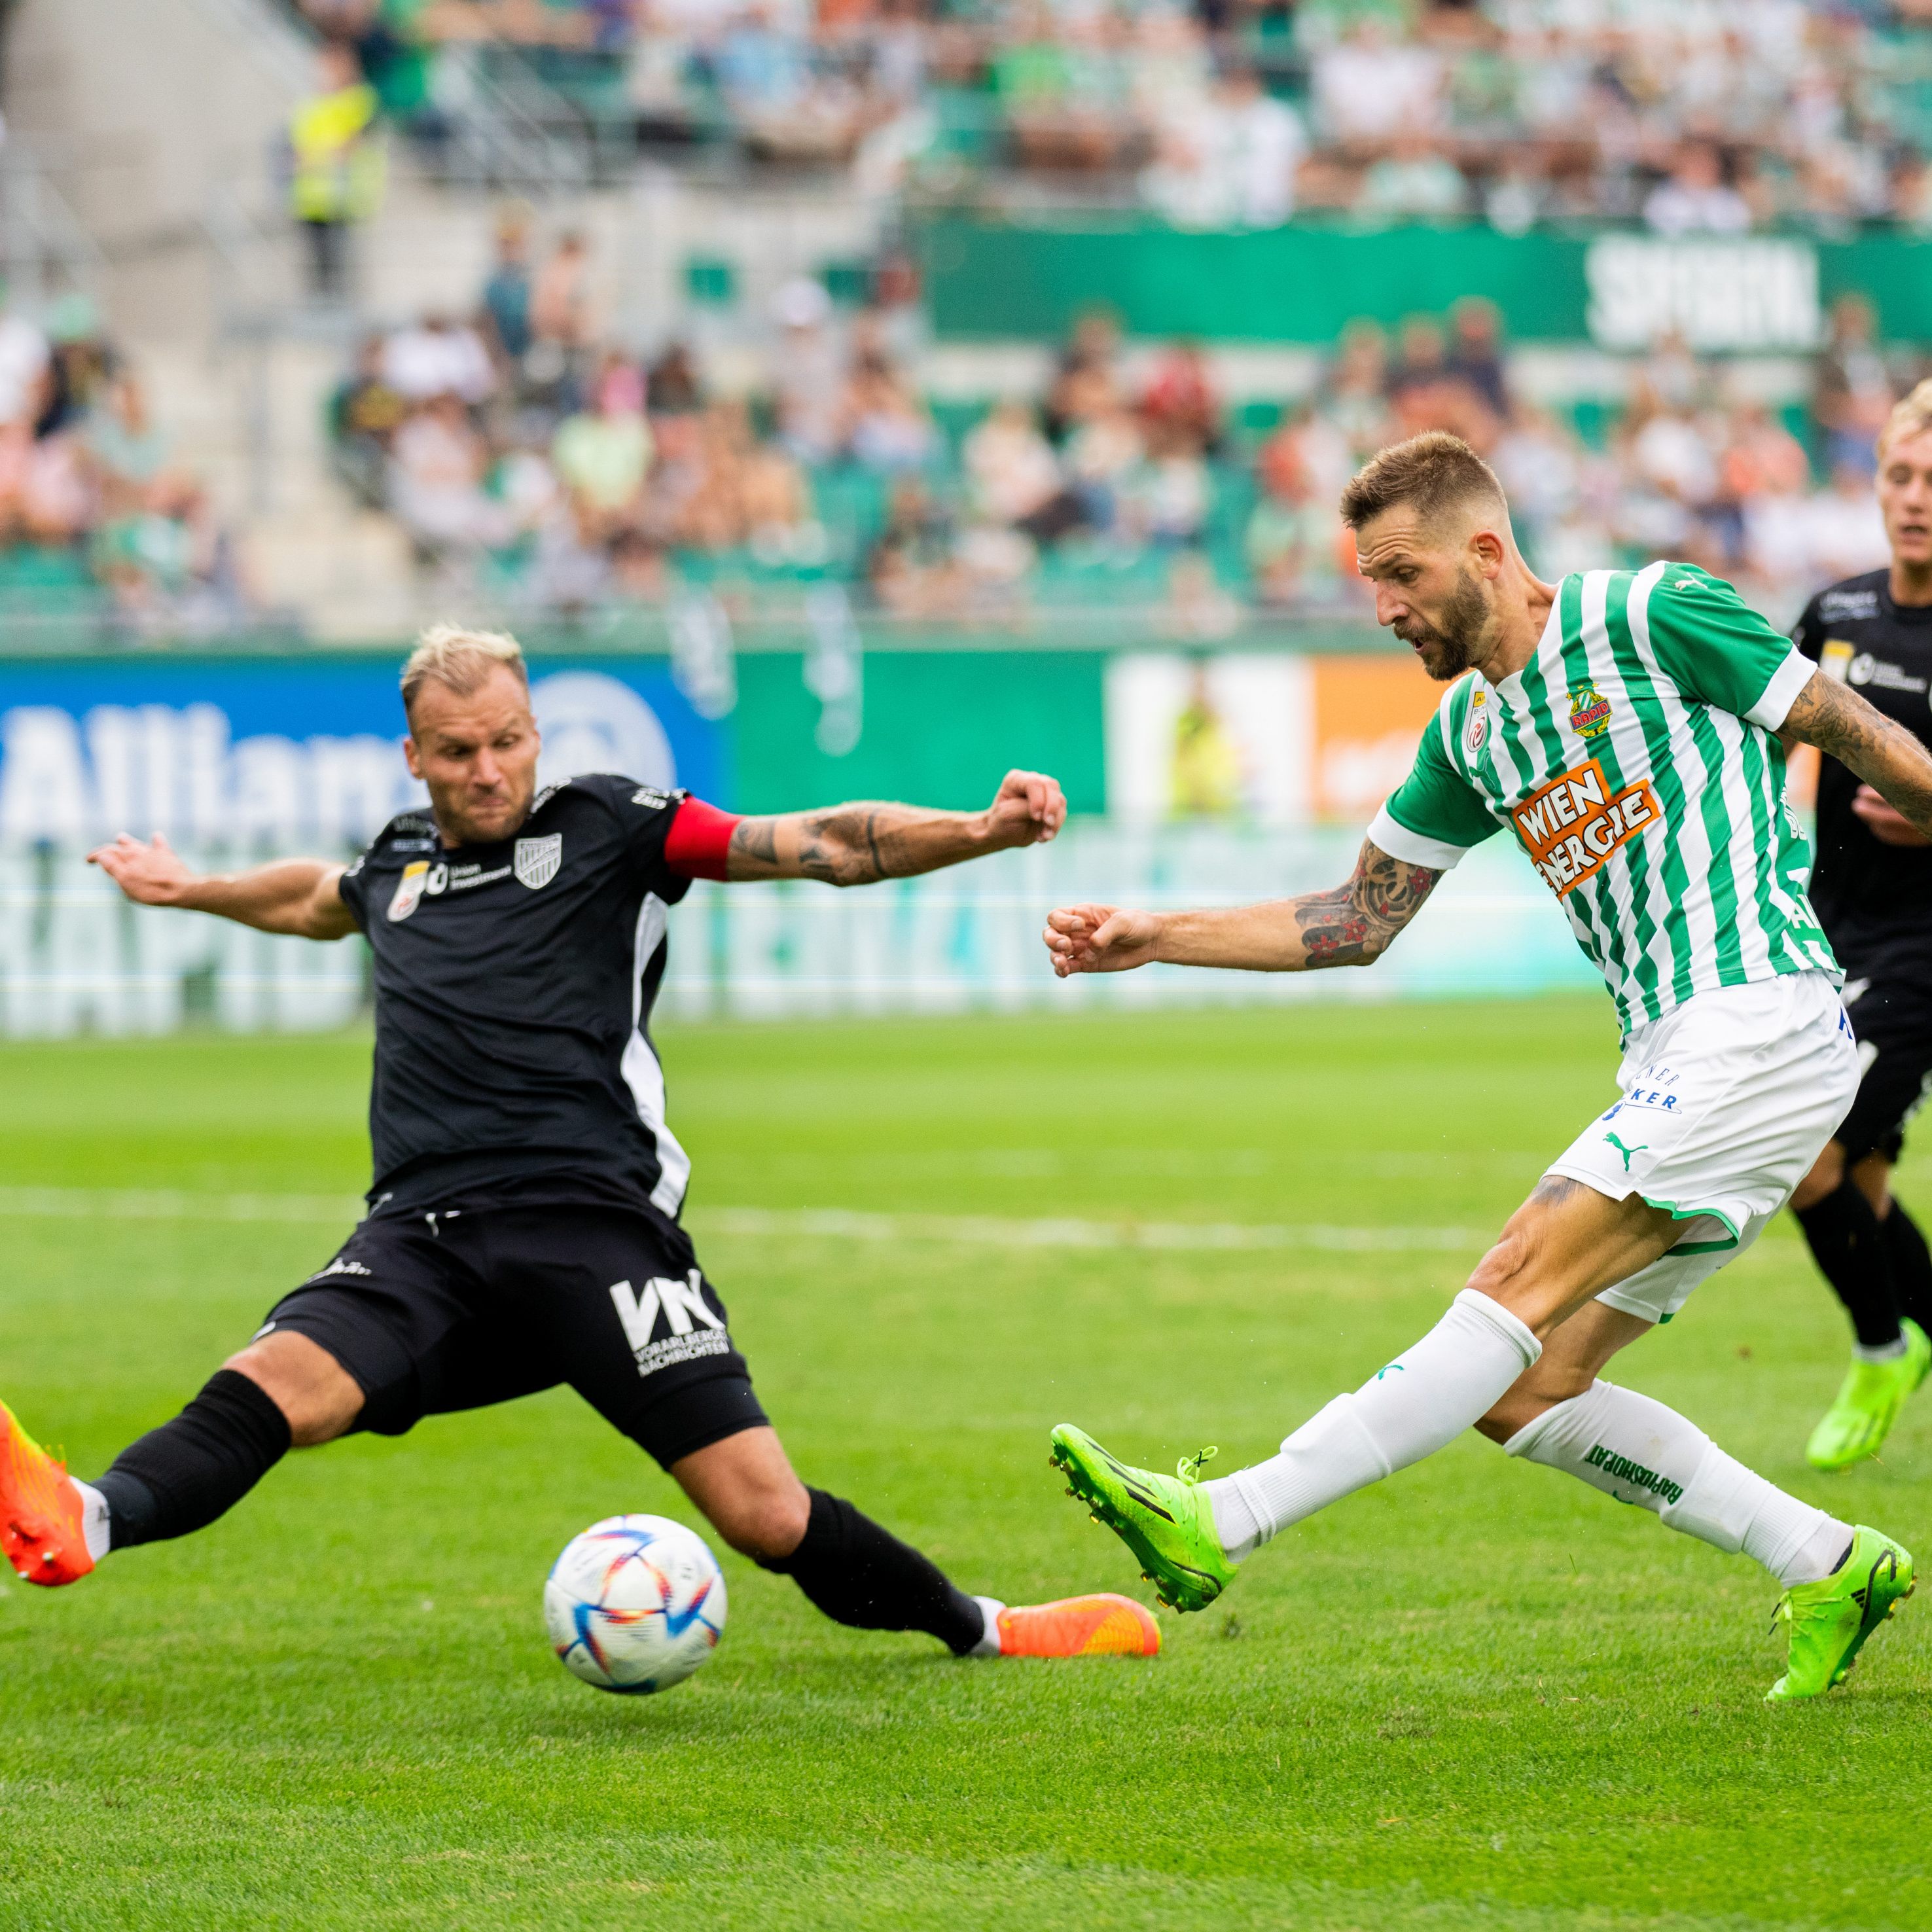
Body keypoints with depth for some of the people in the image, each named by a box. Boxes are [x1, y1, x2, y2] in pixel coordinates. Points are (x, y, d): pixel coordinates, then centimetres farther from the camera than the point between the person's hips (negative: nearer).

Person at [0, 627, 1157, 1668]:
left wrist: (985, 831, -13)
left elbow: (823, 847, 1)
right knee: (275, 1381, -28)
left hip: (591, 1223, -3)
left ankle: (983, 1633, 11)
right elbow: (319, 900, 48)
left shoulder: (608, 827, 8)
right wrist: (190, 890, 61)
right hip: (422, 1240, 3)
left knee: (764, 1513, -10)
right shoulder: (398, 862, 22)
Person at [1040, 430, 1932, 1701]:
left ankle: (1225, 1524, -25)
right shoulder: (1469, 733, 17)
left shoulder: (1650, 614, -5)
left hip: (1760, 1019, -9)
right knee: (1528, 1395, 2)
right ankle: (1828, 1567, 8)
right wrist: (1152, 938, 14)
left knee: (1518, 1290, -18)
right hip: (1674, 1062, 9)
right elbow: (1359, 923, 22)